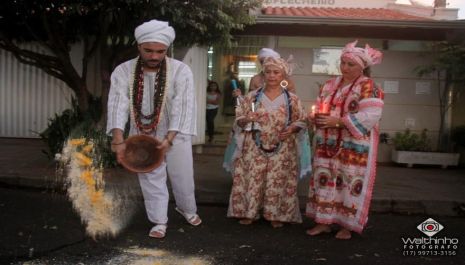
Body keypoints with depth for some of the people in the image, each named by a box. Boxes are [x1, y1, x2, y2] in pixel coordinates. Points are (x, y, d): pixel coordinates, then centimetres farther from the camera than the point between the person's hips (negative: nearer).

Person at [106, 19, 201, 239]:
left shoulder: (180, 70, -16)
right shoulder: (123, 71, -11)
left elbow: (183, 107, -21)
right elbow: (118, 104, -19)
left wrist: (169, 138, -29)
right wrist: (118, 140, -30)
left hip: (175, 135, -1)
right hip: (142, 135, 1)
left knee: (182, 177, 13)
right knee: (151, 180, 7)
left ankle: (187, 210, 40)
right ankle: (159, 222, 23)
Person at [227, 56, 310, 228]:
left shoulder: (292, 99, 2)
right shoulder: (252, 96, 4)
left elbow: (302, 121, 6)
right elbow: (239, 118, 6)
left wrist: (292, 128, -14)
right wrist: (246, 119, -16)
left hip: (282, 149, 0)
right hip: (255, 147, 1)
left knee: (278, 181, 2)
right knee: (252, 179, 1)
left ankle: (276, 215, 15)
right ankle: (248, 212, 13)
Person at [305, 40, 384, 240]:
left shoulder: (368, 86, -7)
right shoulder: (330, 85, 13)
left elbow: (369, 116, -18)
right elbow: (319, 109, 17)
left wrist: (337, 121, -21)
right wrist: (316, 117, -8)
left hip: (354, 146, -6)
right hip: (328, 144, 6)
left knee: (350, 182, -1)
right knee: (324, 179, 6)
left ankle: (347, 225, 12)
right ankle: (324, 221, 16)